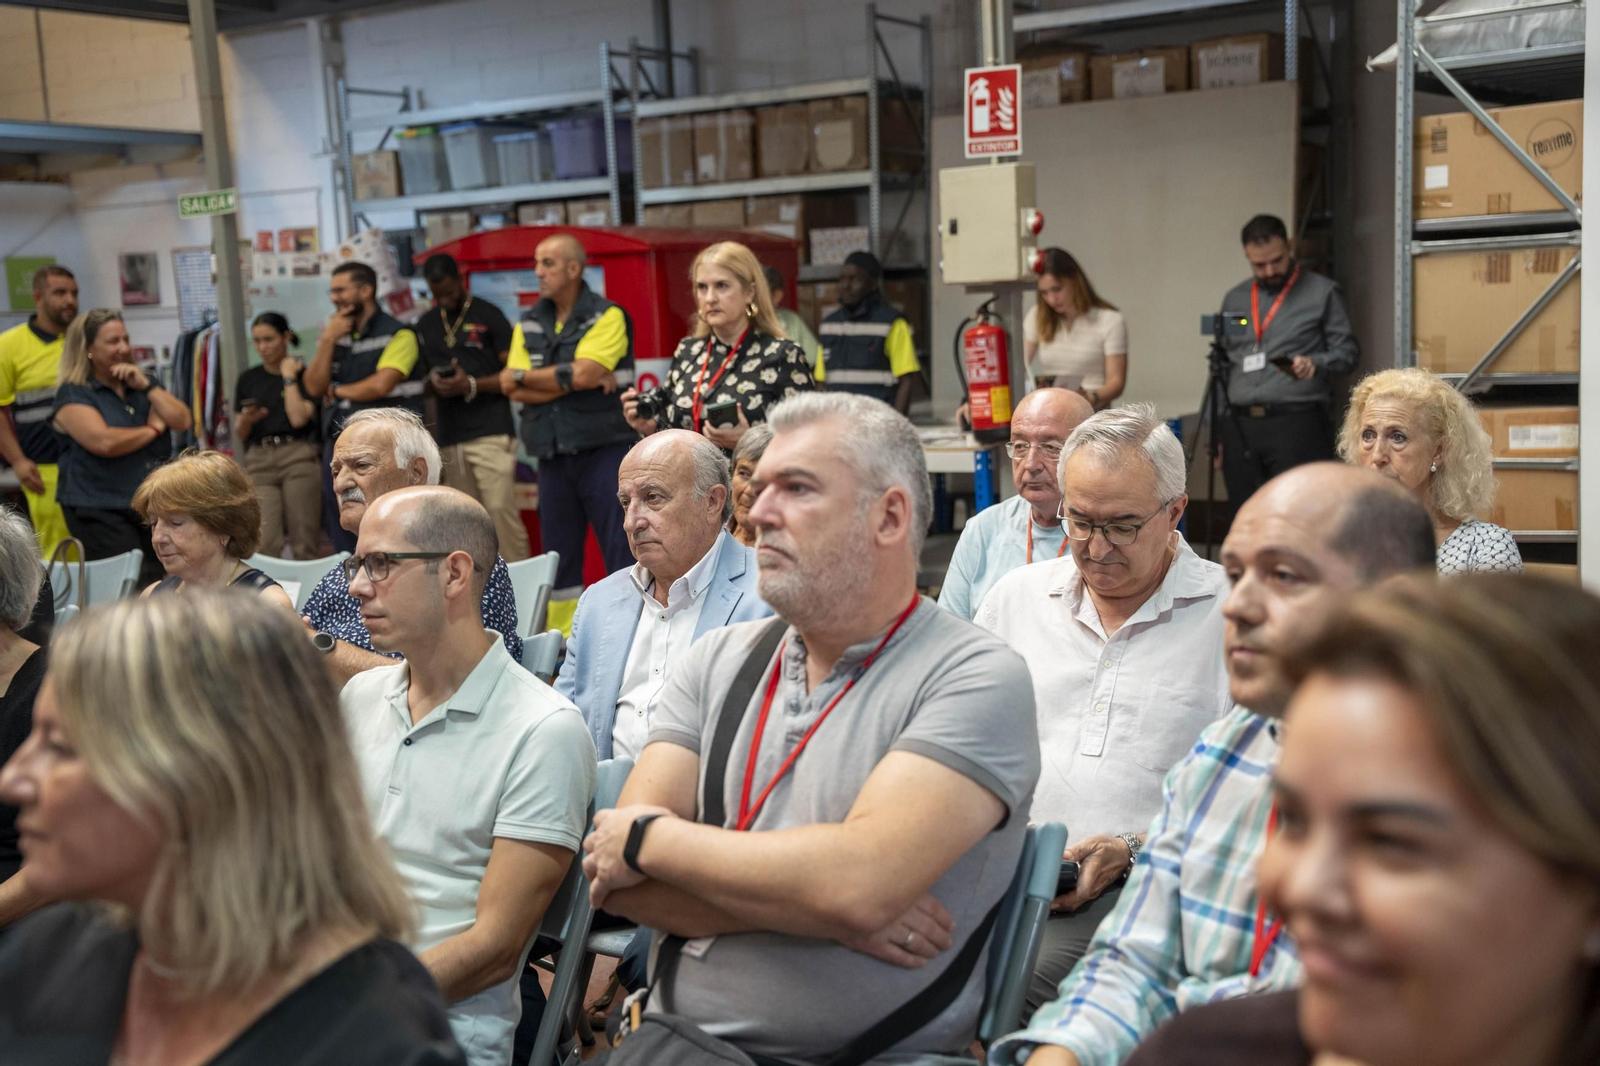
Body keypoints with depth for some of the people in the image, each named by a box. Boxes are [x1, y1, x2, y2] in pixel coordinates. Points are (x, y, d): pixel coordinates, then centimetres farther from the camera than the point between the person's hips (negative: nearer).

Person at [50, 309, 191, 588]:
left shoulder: (140, 384, 18)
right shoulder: (73, 395, -2)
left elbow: (182, 421, 5)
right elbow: (104, 442, -18)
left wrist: (145, 385, -5)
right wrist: (154, 429, -3)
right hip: (101, 512, -5)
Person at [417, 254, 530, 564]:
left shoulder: (488, 315, 1)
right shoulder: (426, 325, 17)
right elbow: (421, 376, 23)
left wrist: (472, 385, -15)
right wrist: (433, 383, 0)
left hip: (490, 432, -5)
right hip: (450, 436, 5)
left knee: (501, 509, -13)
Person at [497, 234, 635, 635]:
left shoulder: (607, 316, -3)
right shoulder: (528, 324, 12)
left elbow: (583, 373, -17)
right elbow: (515, 390, 0)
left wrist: (523, 376, -4)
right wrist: (573, 380, -11)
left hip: (605, 448, -5)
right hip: (552, 454, 5)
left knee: (620, 546, -4)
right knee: (558, 552, 10)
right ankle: (563, 637, 18)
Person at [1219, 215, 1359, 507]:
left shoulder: (1323, 292, 5)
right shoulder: (1235, 299, 18)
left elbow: (1347, 351, 2)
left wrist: (1315, 364, -20)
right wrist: (1217, 435, 17)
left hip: (1298, 423, -4)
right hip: (1240, 426, 4)